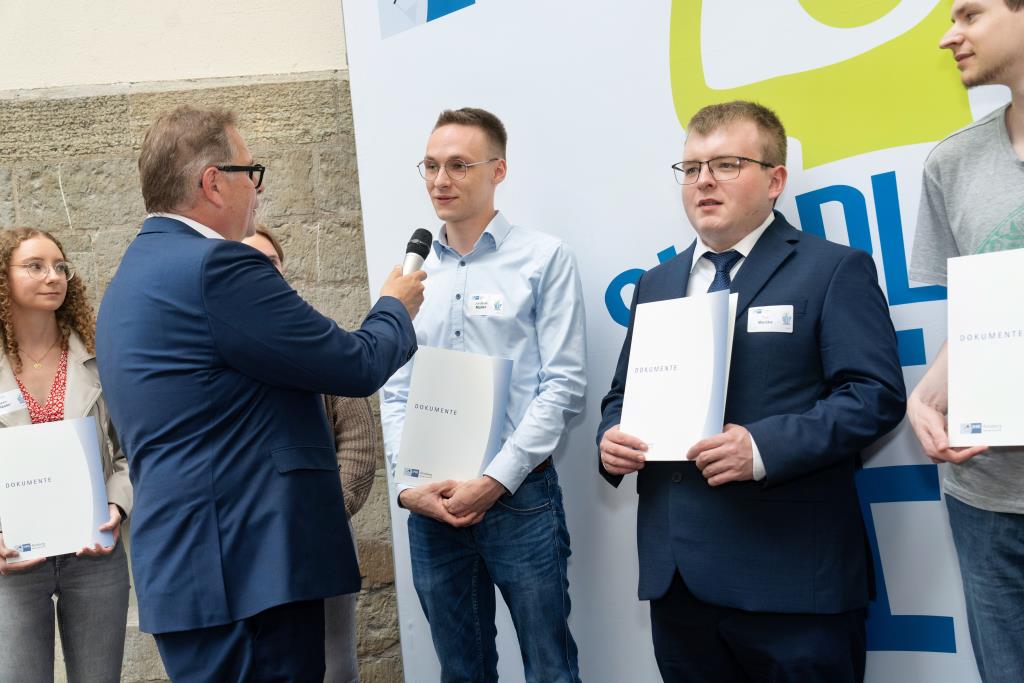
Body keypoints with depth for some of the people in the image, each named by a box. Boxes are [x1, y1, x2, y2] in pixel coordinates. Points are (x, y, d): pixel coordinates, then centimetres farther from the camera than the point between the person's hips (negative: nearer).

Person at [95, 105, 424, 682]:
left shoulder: (136, 273, 15)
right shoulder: (217, 265, -17)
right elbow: (358, 366, -12)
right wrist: (396, 309, 8)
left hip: (186, 567, 10)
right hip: (247, 568, -10)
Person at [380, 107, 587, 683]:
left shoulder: (545, 259, -3)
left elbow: (564, 386, -8)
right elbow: (396, 393, 10)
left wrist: (496, 481, -13)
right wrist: (409, 485, -4)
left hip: (519, 498, -4)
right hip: (429, 505, 4)